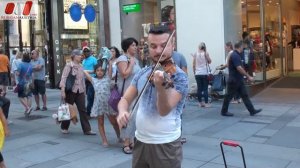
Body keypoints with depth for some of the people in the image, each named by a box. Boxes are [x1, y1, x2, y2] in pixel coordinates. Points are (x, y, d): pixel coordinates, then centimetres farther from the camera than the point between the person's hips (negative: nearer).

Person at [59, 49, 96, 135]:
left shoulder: (80, 67, 10)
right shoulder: (68, 66, -7)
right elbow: (64, 78, -13)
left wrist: (84, 91, 15)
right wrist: (63, 90, -21)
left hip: (80, 92, 5)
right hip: (70, 91, -5)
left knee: (83, 110, 0)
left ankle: (87, 129, 1)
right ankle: (64, 127, 25)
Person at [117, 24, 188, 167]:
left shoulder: (179, 77, -14)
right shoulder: (142, 74, 3)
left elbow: (164, 110, -23)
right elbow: (125, 99, 6)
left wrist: (160, 86, -41)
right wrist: (122, 111, -16)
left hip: (165, 144, -5)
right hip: (140, 141, 5)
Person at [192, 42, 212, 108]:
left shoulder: (195, 54, 1)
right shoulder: (206, 53, -5)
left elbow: (193, 65, 3)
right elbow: (209, 61, 9)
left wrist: (194, 72, 14)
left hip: (197, 73, 2)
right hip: (205, 73, -2)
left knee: (199, 88, 6)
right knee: (205, 88, 1)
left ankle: (200, 102, 11)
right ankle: (206, 103, 1)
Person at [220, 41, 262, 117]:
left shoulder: (236, 55, 13)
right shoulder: (235, 56, -20)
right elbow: (239, 68, -27)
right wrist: (248, 76, -22)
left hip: (239, 80, 10)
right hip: (234, 80, -10)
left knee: (245, 95, 8)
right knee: (229, 96, 1)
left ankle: (252, 111, 10)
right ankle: (224, 111, 12)